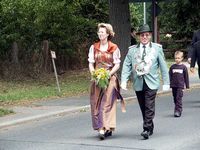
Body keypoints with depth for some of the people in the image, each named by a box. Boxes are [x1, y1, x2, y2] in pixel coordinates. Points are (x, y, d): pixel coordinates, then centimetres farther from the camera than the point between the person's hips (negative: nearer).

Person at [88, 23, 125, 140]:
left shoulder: (114, 48, 0)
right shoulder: (94, 47, 9)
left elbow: (117, 64, -1)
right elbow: (91, 63, 9)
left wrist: (109, 74, -15)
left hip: (110, 78, -4)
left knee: (107, 103, -12)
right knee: (96, 103, 2)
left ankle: (104, 128, -17)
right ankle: (108, 129, 10)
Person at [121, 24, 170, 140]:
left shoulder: (157, 48, 6)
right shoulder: (132, 50, 8)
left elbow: (163, 66, 7)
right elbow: (126, 66, 3)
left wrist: (166, 82, 3)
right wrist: (124, 81, -9)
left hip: (151, 82, -2)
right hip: (138, 83, 2)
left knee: (149, 107, -11)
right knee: (143, 108, 8)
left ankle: (147, 130, -11)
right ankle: (150, 128, 21)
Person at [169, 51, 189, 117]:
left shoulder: (183, 67, -2)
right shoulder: (172, 67, 4)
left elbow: (186, 76, 4)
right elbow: (170, 76, 9)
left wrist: (187, 86, 5)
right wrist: (169, 84, 5)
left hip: (180, 85, -3)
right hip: (174, 86, 3)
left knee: (179, 98, -10)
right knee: (175, 99, 9)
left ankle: (178, 111, -11)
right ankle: (179, 109, 21)